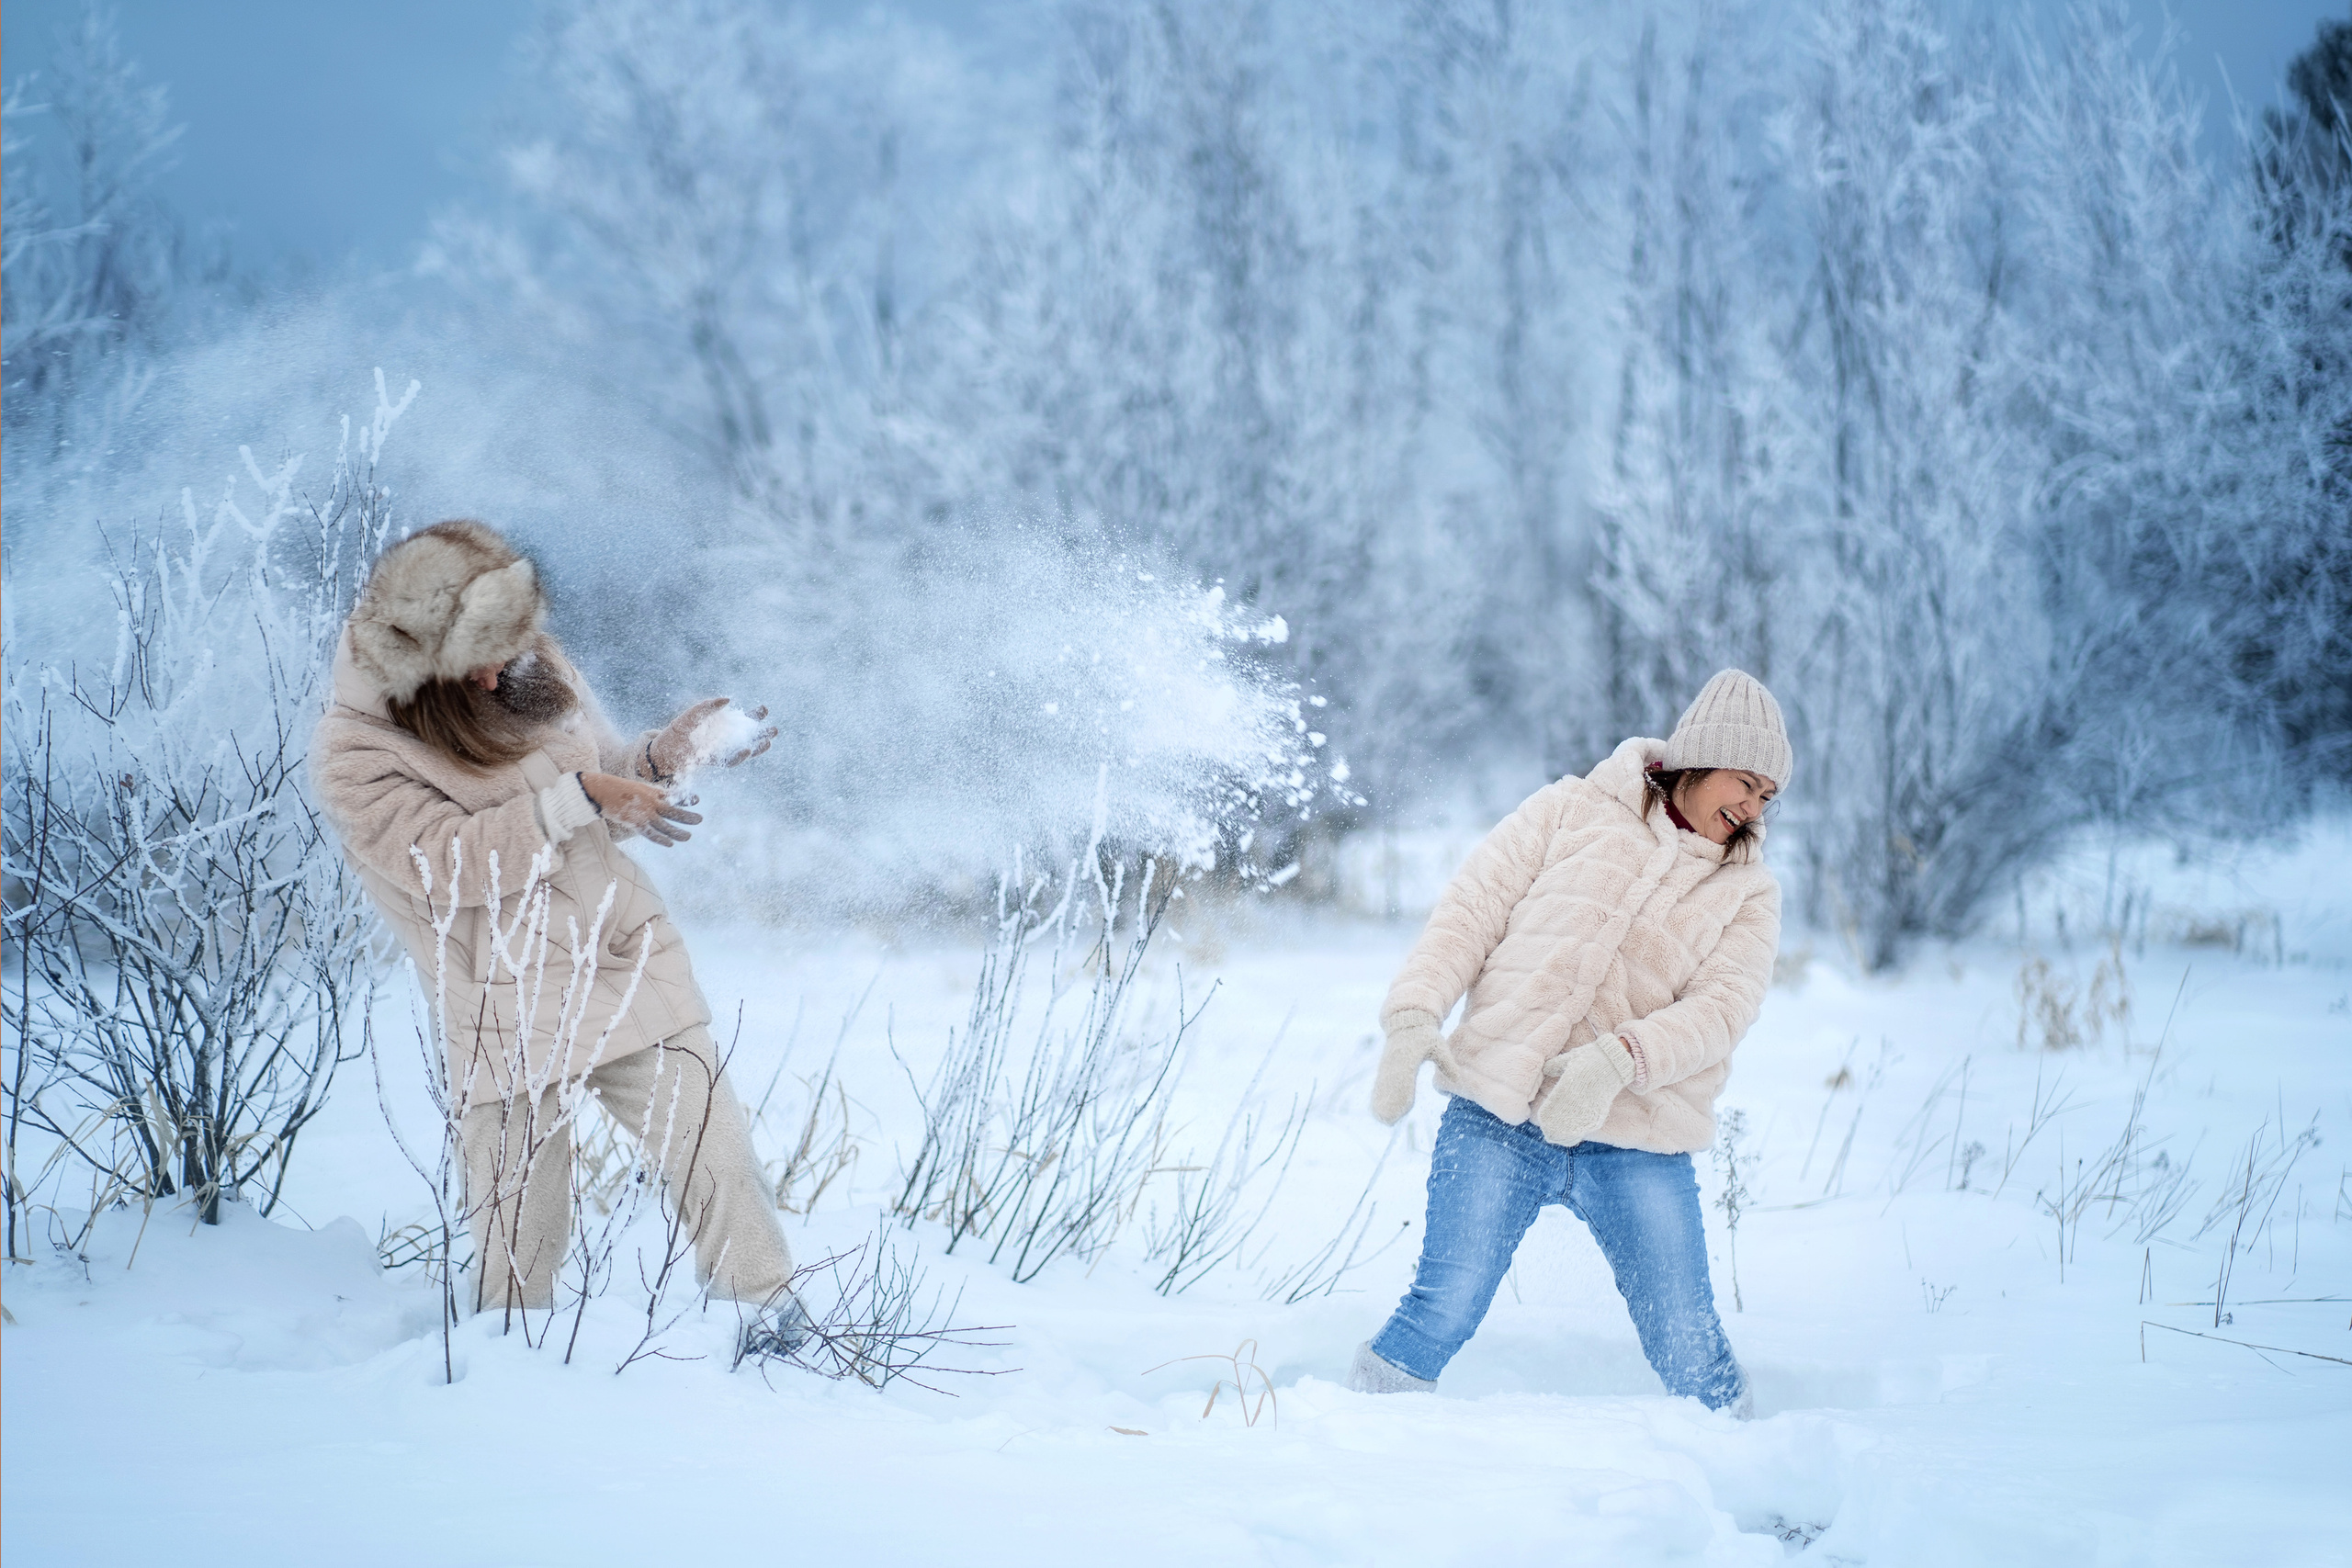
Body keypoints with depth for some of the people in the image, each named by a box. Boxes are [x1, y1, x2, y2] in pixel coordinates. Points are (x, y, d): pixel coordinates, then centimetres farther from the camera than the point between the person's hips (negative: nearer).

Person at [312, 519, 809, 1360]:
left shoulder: (531, 671, 7)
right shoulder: (355, 756, -10)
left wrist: (667, 750, -2)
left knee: (716, 1158, -2)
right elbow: (455, 861, -20)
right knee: (520, 1235, 3)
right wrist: (579, 796, -22)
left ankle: (775, 1320, 12)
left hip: (629, 968, 4)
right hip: (508, 1023, -4)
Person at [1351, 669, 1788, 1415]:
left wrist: (1617, 1059, -21)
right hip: (1500, 1117, -2)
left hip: (1640, 1143, 2)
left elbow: (1722, 1008, -3)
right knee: (1443, 1310, -12)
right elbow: (1470, 913, 7)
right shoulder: (1572, 813, 9)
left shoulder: (1747, 892, 13)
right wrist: (1416, 1015, -10)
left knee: (1690, 1355, -1)